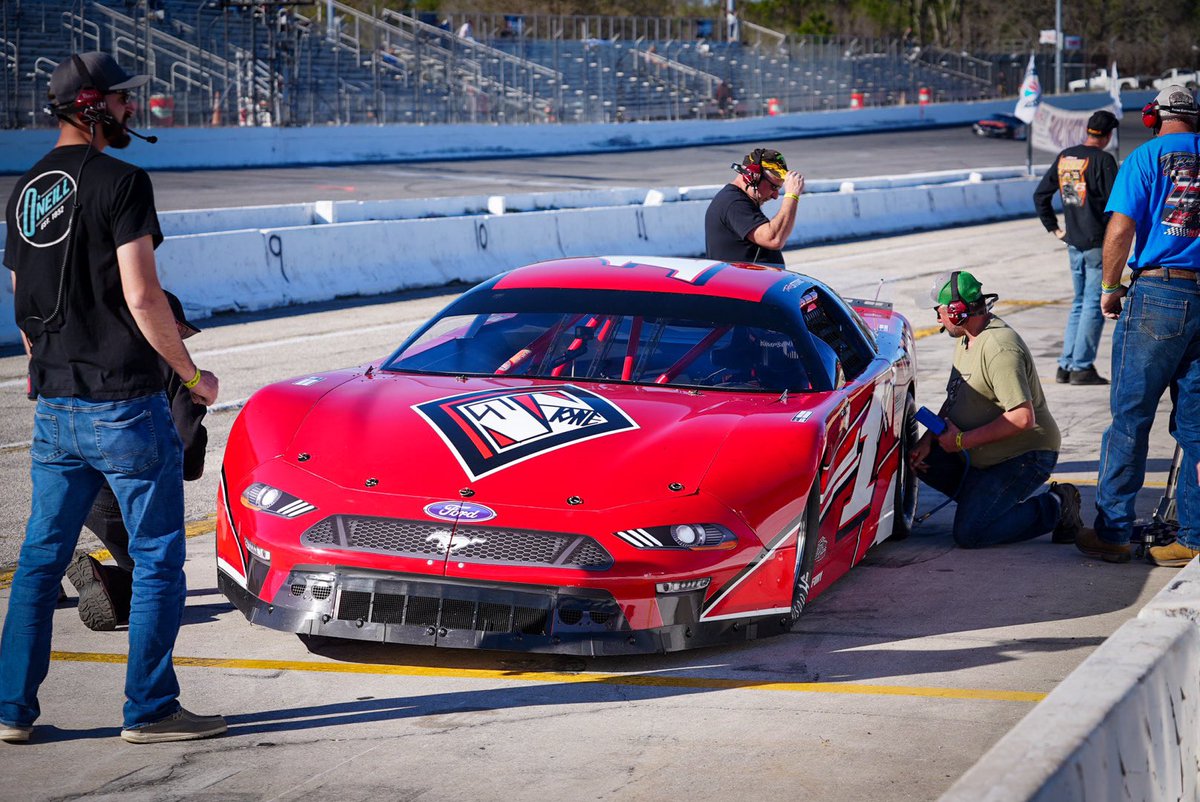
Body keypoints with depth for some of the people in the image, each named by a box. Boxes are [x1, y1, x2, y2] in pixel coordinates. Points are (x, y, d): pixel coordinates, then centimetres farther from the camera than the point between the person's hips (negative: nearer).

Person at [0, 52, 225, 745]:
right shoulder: (120, 181, -12)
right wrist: (193, 375, -5)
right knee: (158, 558, 2)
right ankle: (149, 709, 3)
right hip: (126, 403, -7)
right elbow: (142, 298, -16)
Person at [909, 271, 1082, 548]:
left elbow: (1023, 418, -31)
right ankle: (983, 498, 10)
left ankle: (1055, 507, -3)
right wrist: (928, 440, 0)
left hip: (1023, 457, -10)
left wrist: (963, 440, -24)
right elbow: (955, 396, 16)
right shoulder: (966, 337, 8)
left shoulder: (999, 349, -25)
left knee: (969, 534, -18)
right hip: (981, 455, 10)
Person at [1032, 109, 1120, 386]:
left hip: (1074, 243, 7)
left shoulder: (1064, 157, 7)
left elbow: (1040, 194, 12)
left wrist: (1054, 228, 16)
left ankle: (1066, 366, 14)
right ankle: (1082, 367, 0)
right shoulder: (1103, 160, -13)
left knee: (1079, 303, 16)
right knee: (1094, 305, 0)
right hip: (1099, 243, -7)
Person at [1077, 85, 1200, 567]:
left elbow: (1120, 229, -9)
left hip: (1159, 295, -4)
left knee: (1130, 418, 2)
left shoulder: (1146, 157, -1)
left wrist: (1110, 288, 3)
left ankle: (1112, 532, 4)